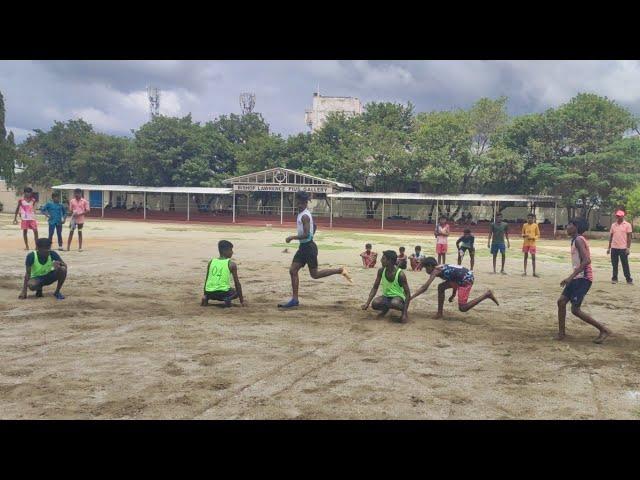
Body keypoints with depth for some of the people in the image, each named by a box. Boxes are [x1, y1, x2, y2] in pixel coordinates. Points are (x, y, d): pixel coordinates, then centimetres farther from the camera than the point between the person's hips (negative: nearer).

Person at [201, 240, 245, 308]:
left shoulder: (211, 262, 11)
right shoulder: (231, 264, -1)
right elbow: (237, 283, 1)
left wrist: (205, 294, 32)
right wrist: (242, 300, 8)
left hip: (209, 293, 5)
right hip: (223, 293, -5)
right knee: (237, 291, 24)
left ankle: (206, 298, 6)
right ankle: (228, 299, -7)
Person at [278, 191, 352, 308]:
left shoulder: (304, 216, -18)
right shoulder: (303, 214, 12)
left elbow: (306, 235, -26)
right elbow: (314, 226, 25)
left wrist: (291, 238, -18)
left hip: (309, 247, -10)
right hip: (303, 246, 10)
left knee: (314, 274, -2)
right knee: (293, 271, 5)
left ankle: (340, 270, 7)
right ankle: (294, 299, 9)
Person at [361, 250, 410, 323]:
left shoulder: (400, 274, -22)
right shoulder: (381, 271, -9)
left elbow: (408, 293, -18)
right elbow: (375, 288, -1)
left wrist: (405, 313, -24)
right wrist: (367, 303, -13)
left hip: (398, 297, -4)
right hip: (386, 296, 4)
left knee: (394, 303, -41)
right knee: (375, 304, -29)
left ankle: (403, 310, -6)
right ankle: (386, 308, 5)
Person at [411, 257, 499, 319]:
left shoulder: (435, 271, -9)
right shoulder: (441, 268, 18)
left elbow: (424, 288, -15)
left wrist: (411, 297, -13)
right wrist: (453, 294, 30)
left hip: (466, 278, -10)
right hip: (462, 278, 10)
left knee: (463, 308, -7)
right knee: (441, 287, 13)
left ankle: (487, 294, -3)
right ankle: (439, 313, 17)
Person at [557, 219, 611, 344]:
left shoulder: (579, 240, -15)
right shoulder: (575, 240, 16)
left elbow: (586, 260, -25)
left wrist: (571, 276, -27)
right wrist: (571, 278, 24)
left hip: (583, 278, -10)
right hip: (578, 277, 10)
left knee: (575, 309, -8)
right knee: (561, 301, 7)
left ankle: (604, 330, 0)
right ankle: (561, 332, 14)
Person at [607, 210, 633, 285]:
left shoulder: (627, 225, -2)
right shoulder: (613, 225, 10)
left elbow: (629, 237, -4)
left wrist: (628, 248, -10)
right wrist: (609, 247, 10)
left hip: (623, 248, -4)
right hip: (614, 248, 4)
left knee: (625, 264, 0)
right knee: (614, 264, 7)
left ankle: (629, 279, 7)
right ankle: (614, 278, 16)